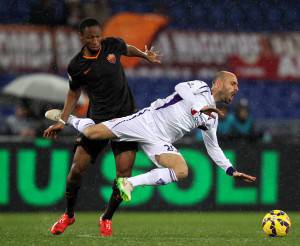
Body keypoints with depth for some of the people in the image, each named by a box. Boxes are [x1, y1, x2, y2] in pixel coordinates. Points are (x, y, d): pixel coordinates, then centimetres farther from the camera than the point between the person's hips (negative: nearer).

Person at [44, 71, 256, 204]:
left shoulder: (212, 117, 17)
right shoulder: (200, 87, -1)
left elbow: (213, 147, 26)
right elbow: (181, 89, -21)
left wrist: (232, 171, 20)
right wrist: (199, 108, -30)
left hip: (160, 142, 6)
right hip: (148, 121, -6)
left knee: (182, 171, -24)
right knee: (92, 133, -15)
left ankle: (131, 183, -15)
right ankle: (65, 117, 18)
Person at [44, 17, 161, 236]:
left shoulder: (113, 45, -4)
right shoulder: (77, 66, -6)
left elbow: (127, 49, 22)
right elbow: (74, 93, 10)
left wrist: (145, 55, 15)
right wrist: (62, 121, 3)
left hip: (126, 117, 1)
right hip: (97, 119, -1)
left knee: (124, 173, -9)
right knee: (77, 169, -5)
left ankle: (107, 219, 12)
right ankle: (69, 215, 20)